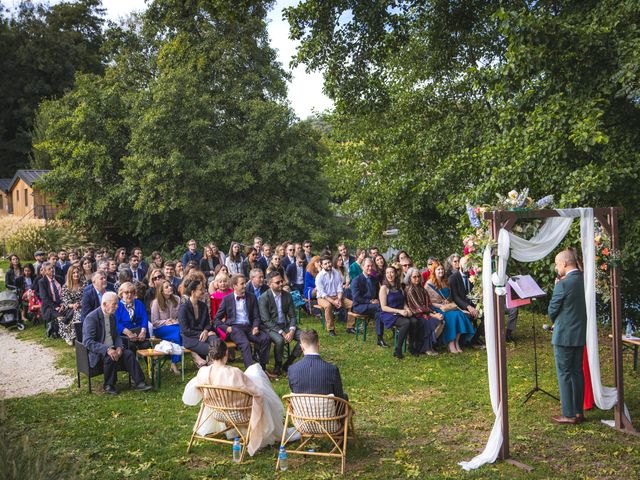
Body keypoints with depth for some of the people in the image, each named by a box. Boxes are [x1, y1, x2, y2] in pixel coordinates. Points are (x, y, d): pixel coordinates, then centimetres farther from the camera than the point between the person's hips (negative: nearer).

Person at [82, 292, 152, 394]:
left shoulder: (112, 316, 9)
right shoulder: (91, 318, -17)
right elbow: (88, 342, -24)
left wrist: (119, 347, -8)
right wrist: (107, 349, -34)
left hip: (111, 348, 7)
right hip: (96, 352, -7)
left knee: (129, 354, -15)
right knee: (110, 357, -34)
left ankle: (138, 382, -10)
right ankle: (108, 386, -14)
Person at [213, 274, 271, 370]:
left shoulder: (252, 298, 15)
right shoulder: (227, 299, 8)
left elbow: (256, 316, 15)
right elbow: (216, 319, 10)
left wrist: (255, 327, -6)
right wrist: (226, 328, -8)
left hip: (248, 327, 3)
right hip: (234, 328, -3)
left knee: (266, 338, -24)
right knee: (245, 343, -34)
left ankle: (262, 368, -14)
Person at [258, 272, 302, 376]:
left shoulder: (287, 295, 3)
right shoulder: (264, 298, -12)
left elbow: (292, 316, 6)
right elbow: (266, 320, -16)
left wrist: (291, 331, -14)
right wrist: (282, 333, -23)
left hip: (285, 325, 5)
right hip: (270, 327, -5)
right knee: (280, 340, -35)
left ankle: (287, 364, -4)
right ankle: (278, 366, -10)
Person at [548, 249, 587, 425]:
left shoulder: (563, 284, -20)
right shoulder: (585, 280, 3)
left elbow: (552, 311, -11)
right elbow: (578, 306, 12)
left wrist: (555, 322, 10)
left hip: (564, 336, -7)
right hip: (580, 334, 8)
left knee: (564, 374, 1)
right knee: (577, 372, 15)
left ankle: (569, 415, 6)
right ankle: (579, 412, 22)